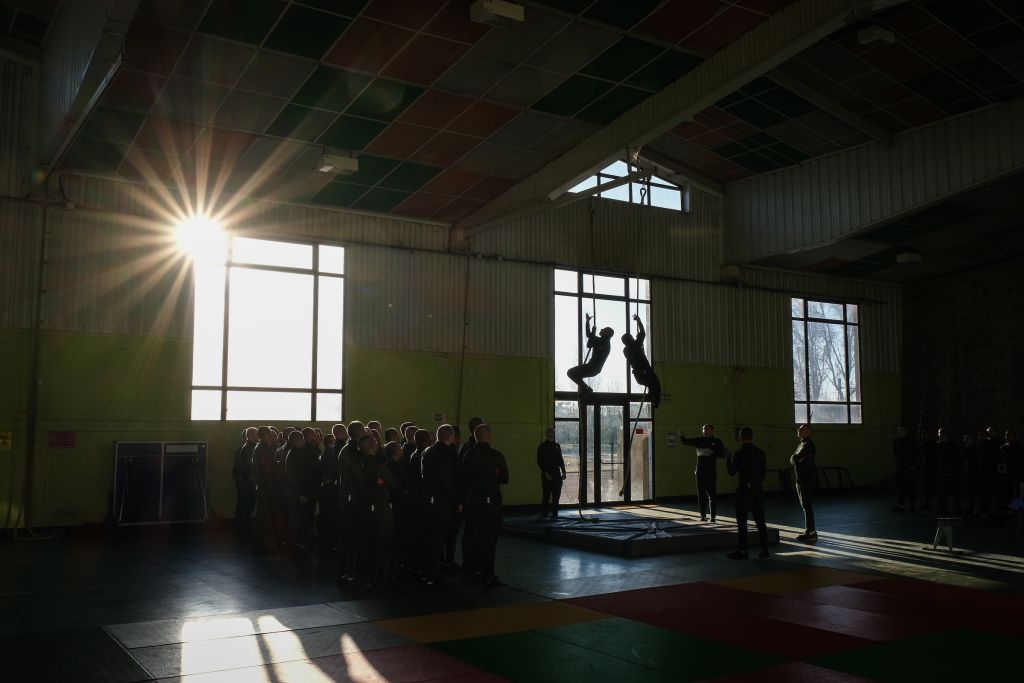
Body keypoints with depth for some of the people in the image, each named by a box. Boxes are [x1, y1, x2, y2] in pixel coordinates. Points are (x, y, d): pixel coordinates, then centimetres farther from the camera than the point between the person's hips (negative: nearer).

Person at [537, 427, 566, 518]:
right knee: (546, 495, -5)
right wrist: (545, 473, -14)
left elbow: (561, 459, 17)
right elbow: (540, 462, -7)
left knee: (556, 495, 6)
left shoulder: (557, 445, 12)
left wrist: (563, 471, 8)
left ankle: (555, 513, 14)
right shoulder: (542, 446, -4)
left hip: (557, 474, 5)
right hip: (547, 475, -5)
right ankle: (544, 514, 3)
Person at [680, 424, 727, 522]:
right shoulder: (699, 440, 9)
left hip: (711, 471, -4)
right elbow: (687, 442, 8)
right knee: (701, 494, 8)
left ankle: (713, 517, -2)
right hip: (700, 471, 4)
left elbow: (723, 454, -3)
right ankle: (703, 516, 17)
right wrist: (682, 437, -12)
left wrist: (713, 452, -18)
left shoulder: (717, 441, 0)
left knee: (712, 495, -5)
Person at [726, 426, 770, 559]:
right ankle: (764, 549, 14)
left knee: (741, 522, 2)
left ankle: (742, 550, 4)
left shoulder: (739, 454, -13)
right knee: (760, 521, 11)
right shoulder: (760, 453, 4)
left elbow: (732, 471, -6)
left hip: (744, 490, -5)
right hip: (758, 490, 5)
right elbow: (763, 473, 10)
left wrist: (728, 460, 10)